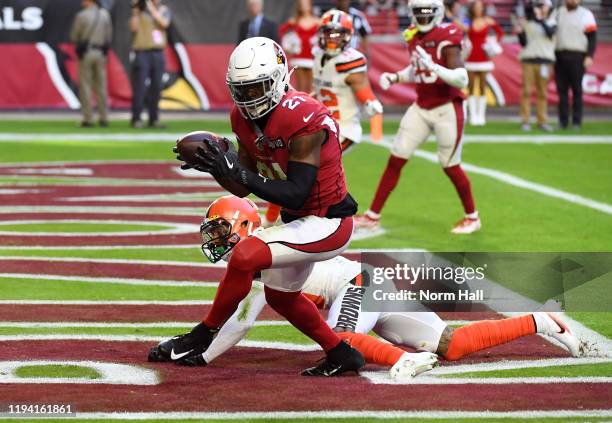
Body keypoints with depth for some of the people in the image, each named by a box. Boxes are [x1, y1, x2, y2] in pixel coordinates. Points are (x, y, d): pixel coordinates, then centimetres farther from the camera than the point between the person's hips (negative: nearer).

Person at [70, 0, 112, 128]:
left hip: (85, 53, -4)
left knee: (85, 86, 1)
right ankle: (103, 118, 9)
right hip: (101, 53, 4)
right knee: (101, 86, 9)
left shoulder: (81, 16, -11)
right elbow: (109, 36, 9)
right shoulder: (105, 14, 2)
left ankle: (88, 118, -2)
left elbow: (73, 37, -3)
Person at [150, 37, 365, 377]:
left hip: (328, 223, -10)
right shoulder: (244, 118, -3)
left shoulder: (303, 119, -28)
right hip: (299, 221, 10)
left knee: (244, 256, -24)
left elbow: (296, 195, -31)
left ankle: (202, 336, -7)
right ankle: (341, 355, 38)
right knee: (281, 297, 23)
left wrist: (240, 173, -37)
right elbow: (243, 190, 3)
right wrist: (215, 168, -16)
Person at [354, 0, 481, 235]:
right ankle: (372, 216, 10)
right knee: (396, 159, 4)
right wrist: (395, 77, 5)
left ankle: (472, 217, 23)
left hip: (447, 109, -7)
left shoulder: (447, 37, -16)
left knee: (450, 166, 3)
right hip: (421, 107, 7)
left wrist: (434, 67, -37)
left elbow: (462, 79, -23)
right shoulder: (414, 36, 5)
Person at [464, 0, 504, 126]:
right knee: (471, 88, -1)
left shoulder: (488, 21, 2)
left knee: (482, 87, 2)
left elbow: (500, 32, 13)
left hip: (484, 58, 0)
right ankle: (473, 115, 1)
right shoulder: (468, 22, 1)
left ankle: (481, 115, 5)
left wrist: (496, 44, 4)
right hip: (471, 58, 0)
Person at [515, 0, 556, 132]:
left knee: (542, 93, 2)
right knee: (526, 91, -4)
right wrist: (520, 33, -11)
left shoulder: (551, 23, 9)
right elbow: (524, 43, 6)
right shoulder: (527, 22, 8)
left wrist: (541, 20, -21)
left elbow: (550, 33, -13)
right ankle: (525, 121, -3)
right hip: (528, 59, 0)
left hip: (545, 60, 0)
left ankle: (542, 121, 7)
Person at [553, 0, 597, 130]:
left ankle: (577, 122, 0)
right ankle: (563, 122, 7)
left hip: (577, 57, -4)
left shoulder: (585, 14, 2)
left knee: (577, 90, -4)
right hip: (559, 56, 4)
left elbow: (592, 37, -3)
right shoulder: (557, 13, 15)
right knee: (561, 90, 3)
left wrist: (589, 56, -13)